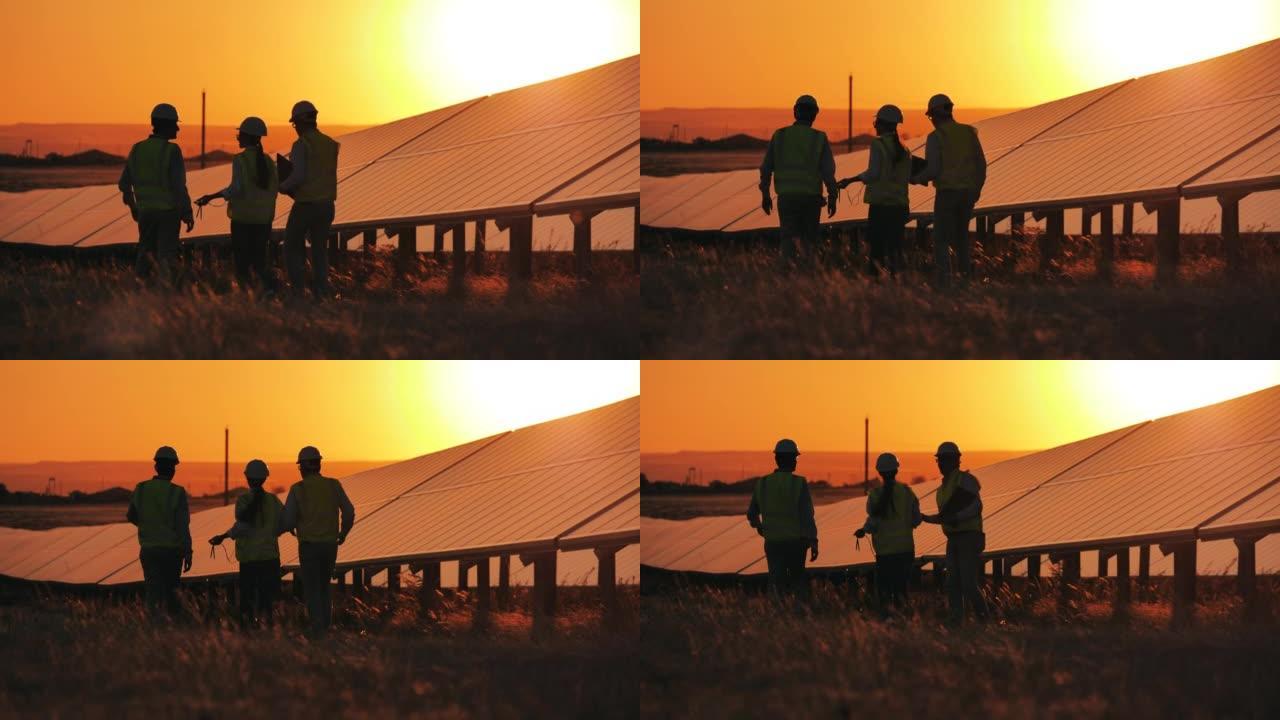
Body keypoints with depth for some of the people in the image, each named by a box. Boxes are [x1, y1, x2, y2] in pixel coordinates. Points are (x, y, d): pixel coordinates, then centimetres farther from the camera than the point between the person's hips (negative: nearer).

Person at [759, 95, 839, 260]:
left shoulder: (779, 136, 1)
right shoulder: (819, 138, -4)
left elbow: (766, 168, 3)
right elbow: (828, 171, -9)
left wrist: (765, 194, 13)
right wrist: (832, 198, -1)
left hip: (786, 197, 1)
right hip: (811, 197, -1)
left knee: (789, 241, 1)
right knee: (809, 241, 13)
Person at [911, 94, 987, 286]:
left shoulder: (935, 137, -10)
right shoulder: (969, 133, 5)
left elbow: (933, 170, -15)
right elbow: (981, 164, 7)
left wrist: (917, 179, 5)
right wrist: (977, 188, 21)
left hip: (947, 192, -5)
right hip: (968, 192, 5)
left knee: (941, 238, 2)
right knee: (960, 233, 21)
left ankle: (943, 280, -6)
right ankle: (965, 272, 14)